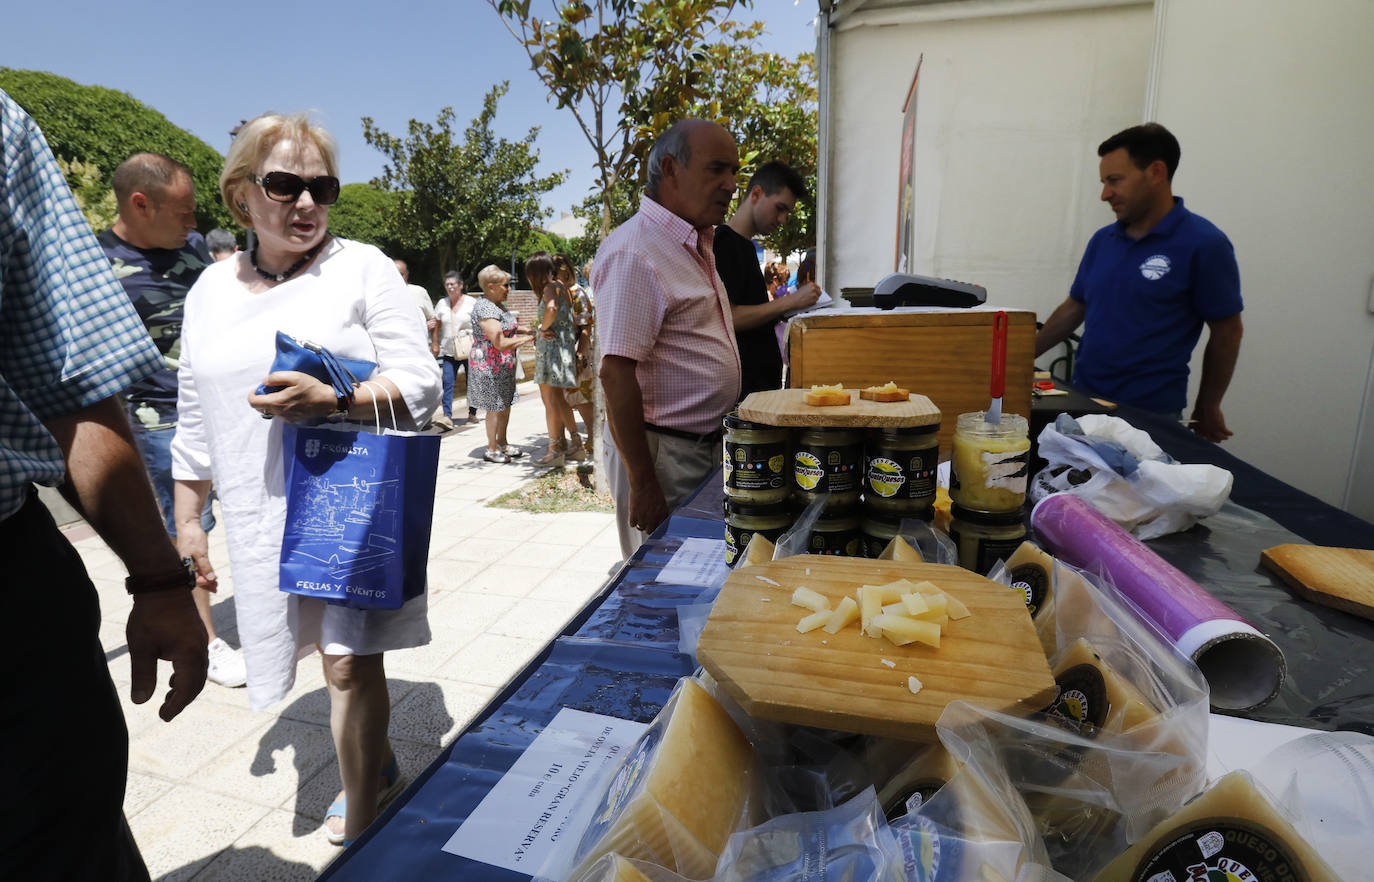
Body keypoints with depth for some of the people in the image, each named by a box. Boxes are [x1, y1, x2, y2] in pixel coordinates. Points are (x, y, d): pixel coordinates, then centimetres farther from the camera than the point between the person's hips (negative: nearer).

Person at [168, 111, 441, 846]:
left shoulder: (361, 267, -3)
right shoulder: (211, 288, 11)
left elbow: (421, 384, -8)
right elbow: (194, 423, 15)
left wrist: (333, 400, -24)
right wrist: (186, 522, 14)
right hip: (263, 517, 4)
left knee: (351, 662, -1)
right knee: (341, 652, 12)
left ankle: (358, 829, 18)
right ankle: (376, 768, 39)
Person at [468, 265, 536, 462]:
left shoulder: (495, 305, 11)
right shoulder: (485, 309, -22)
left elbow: (504, 328, 27)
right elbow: (501, 343, -27)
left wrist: (525, 331, 10)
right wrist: (527, 339, -20)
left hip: (503, 367, 10)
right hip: (490, 367, -10)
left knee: (506, 404, 16)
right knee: (495, 408, -1)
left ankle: (502, 443, 28)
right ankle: (492, 450, 10)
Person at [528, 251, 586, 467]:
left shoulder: (550, 288, -11)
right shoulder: (562, 287, 16)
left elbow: (552, 308, -33)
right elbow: (572, 323, 19)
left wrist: (543, 329, -18)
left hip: (552, 346, -9)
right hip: (565, 346, 9)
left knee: (550, 401, -3)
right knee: (559, 400, 16)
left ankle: (554, 450, 2)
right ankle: (576, 445, 20)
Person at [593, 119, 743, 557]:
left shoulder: (695, 242, 13)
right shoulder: (634, 253, -18)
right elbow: (616, 375, -23)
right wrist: (643, 484, -22)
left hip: (706, 445, 9)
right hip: (662, 452, -9)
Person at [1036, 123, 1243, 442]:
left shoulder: (1204, 244, -9)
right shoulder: (1102, 240, 7)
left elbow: (1227, 332, -3)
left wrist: (1207, 408, 5)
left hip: (1150, 415, -5)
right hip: (1083, 399, 5)